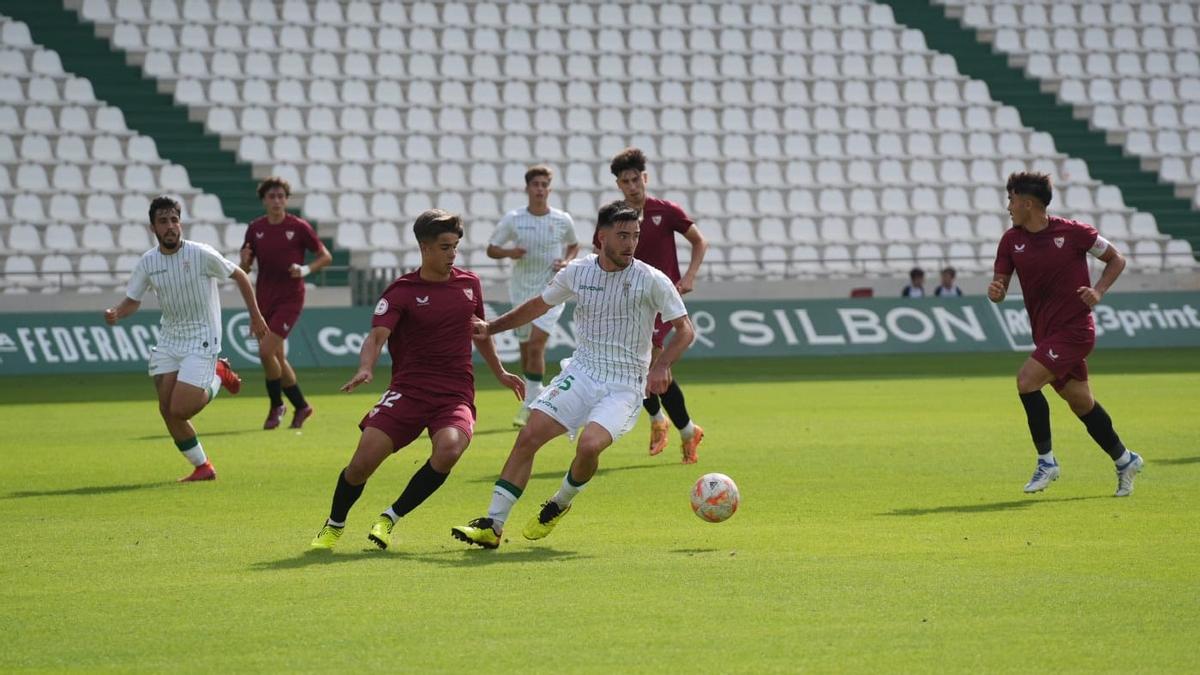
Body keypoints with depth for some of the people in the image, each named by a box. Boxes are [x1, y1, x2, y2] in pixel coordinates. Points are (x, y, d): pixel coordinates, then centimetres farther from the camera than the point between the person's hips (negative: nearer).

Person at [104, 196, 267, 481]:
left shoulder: (201, 254, -15)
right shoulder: (147, 263, -2)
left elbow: (240, 276, -1)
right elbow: (132, 300, 9)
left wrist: (255, 315, 5)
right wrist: (115, 313, -14)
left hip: (201, 340, -5)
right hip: (169, 341, 5)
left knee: (180, 410, -15)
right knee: (167, 409, -2)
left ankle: (218, 376, 14)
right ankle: (203, 468, 15)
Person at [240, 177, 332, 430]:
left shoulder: (299, 227, -7)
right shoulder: (255, 228, 5)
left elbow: (325, 256, 0)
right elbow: (245, 268, 10)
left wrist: (306, 269, -18)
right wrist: (245, 261, -14)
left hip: (290, 298, -5)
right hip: (265, 299, 5)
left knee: (266, 351, -17)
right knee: (277, 357, 8)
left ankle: (276, 406, 0)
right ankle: (301, 406, 25)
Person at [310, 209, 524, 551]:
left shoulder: (469, 284, 11)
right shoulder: (402, 291, -3)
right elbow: (377, 335, -17)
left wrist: (500, 373, 33)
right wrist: (365, 368, -36)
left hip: (456, 395, 2)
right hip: (407, 391, -2)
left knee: (449, 449, -30)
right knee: (363, 461, -13)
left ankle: (390, 518, -10)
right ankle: (333, 526, 18)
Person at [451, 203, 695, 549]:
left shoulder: (652, 281, -9)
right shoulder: (577, 272, 2)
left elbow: (685, 329, -4)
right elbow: (538, 306, 20)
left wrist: (661, 365, -21)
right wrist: (491, 327, 15)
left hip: (625, 386, -3)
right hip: (581, 372, 4)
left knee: (589, 445, -28)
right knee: (529, 436, -12)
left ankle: (561, 504, 4)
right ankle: (493, 525, -7)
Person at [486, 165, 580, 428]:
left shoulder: (563, 220, -3)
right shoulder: (512, 219, -3)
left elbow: (573, 245, 16)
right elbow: (491, 249, 3)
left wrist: (566, 261, -5)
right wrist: (509, 253, -18)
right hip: (521, 291, 2)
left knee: (536, 345, -18)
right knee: (526, 350, 10)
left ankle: (529, 406, -16)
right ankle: (535, 398, 30)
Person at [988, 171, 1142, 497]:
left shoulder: (1073, 232, -10)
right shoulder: (1011, 240, 3)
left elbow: (1116, 259, 2)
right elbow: (1000, 286, 3)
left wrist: (1099, 290, -13)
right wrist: (995, 291, -21)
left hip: (1074, 328, -6)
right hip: (1046, 333, 6)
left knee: (1026, 380, -21)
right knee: (1081, 403, 13)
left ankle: (1046, 462, -11)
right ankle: (1124, 460, 31)